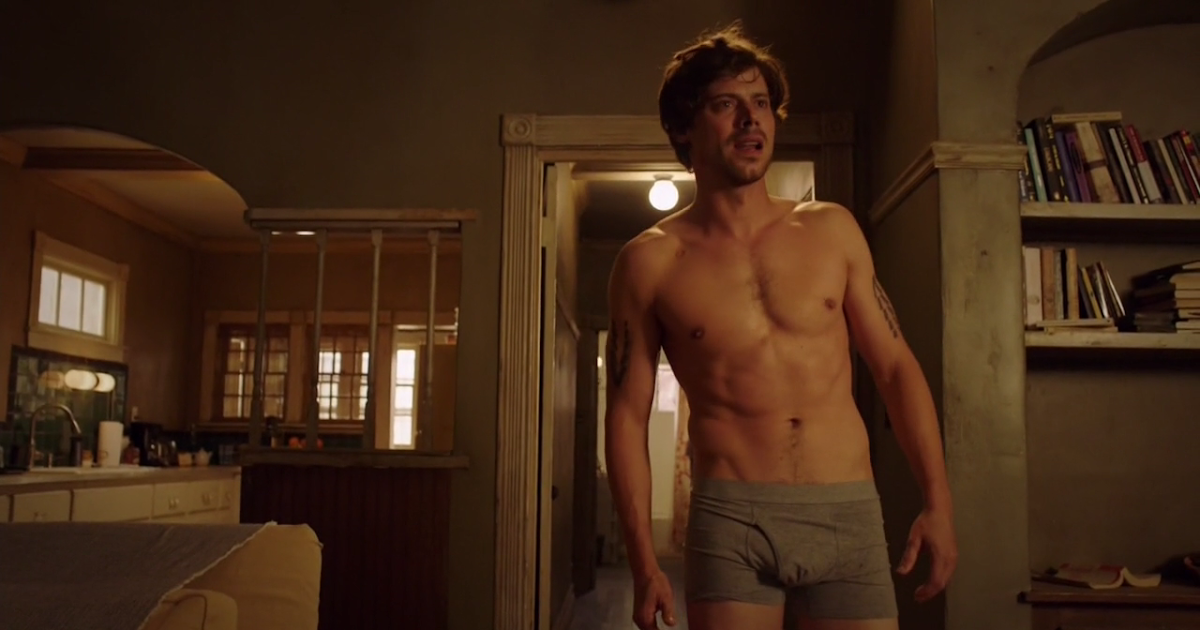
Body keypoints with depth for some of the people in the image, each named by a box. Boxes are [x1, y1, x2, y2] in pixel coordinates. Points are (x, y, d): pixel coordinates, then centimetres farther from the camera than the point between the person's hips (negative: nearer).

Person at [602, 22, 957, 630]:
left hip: (848, 515, 2)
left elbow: (895, 367, 9)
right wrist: (644, 559, -5)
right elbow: (627, 413, 0)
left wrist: (938, 502, 1)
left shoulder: (832, 230, 6)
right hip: (729, 519, -2)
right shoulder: (650, 262, -1)